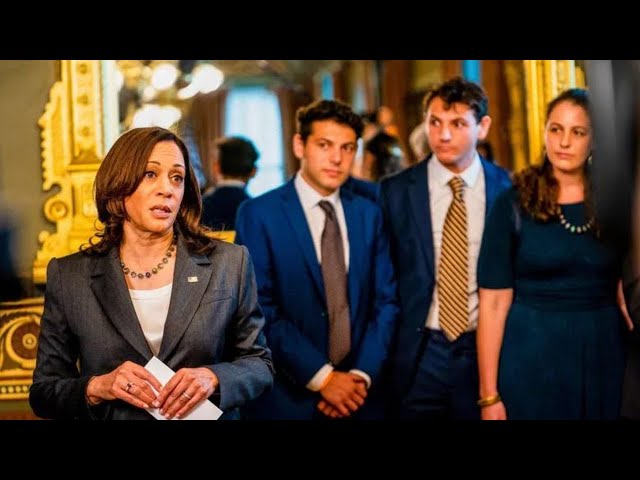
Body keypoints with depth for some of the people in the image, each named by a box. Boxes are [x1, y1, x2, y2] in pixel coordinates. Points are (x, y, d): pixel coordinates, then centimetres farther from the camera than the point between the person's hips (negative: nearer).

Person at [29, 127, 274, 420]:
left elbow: (259, 364, -2)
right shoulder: (68, 276, -7)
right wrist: (96, 387, -23)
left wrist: (213, 378, -21)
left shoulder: (230, 263, -7)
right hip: (112, 413, 0)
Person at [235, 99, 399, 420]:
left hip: (358, 393, 4)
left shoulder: (368, 213, 7)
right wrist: (322, 377, -16)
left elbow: (385, 300, 5)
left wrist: (362, 375, -9)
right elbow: (261, 309, -13)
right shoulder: (258, 214, -6)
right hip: (289, 396, -4)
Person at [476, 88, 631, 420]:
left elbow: (625, 291, 7)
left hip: (603, 356, 2)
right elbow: (494, 302, -7)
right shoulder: (514, 204, -4)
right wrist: (489, 395, -11)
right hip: (531, 358, -2)